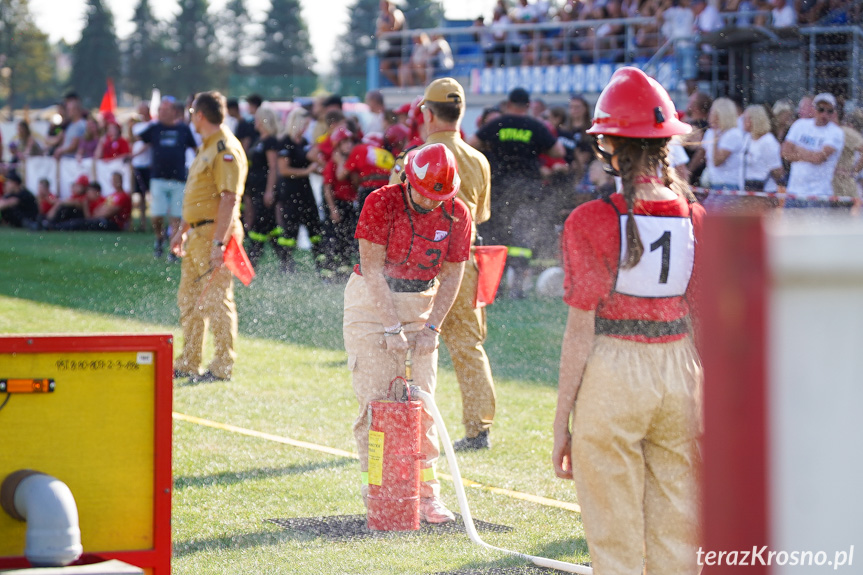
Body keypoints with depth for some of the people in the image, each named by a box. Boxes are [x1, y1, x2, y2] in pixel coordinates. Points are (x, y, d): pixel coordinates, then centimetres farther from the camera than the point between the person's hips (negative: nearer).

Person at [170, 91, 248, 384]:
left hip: (215, 233, -10)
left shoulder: (226, 150, -15)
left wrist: (219, 242, -27)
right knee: (189, 299, 14)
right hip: (197, 233, 11)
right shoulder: (206, 148, 18)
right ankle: (189, 364, 22)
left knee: (216, 300, -7)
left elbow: (229, 198, -22)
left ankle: (223, 367, -1)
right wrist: (183, 230, 25)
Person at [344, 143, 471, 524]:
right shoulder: (381, 203, -17)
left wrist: (432, 326, -7)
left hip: (421, 303, 3)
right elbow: (373, 267, -15)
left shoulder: (456, 214, -6)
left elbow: (452, 274, 2)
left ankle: (426, 492, 3)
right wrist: (391, 327, -19)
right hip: (372, 304, -3)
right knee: (376, 397, -8)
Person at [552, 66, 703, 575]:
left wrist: (561, 422, -3)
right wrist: (707, 408, 15)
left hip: (612, 377, -4)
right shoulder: (696, 219, 2)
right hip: (680, 369, 4)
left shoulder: (592, 222, -10)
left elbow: (581, 331, -9)